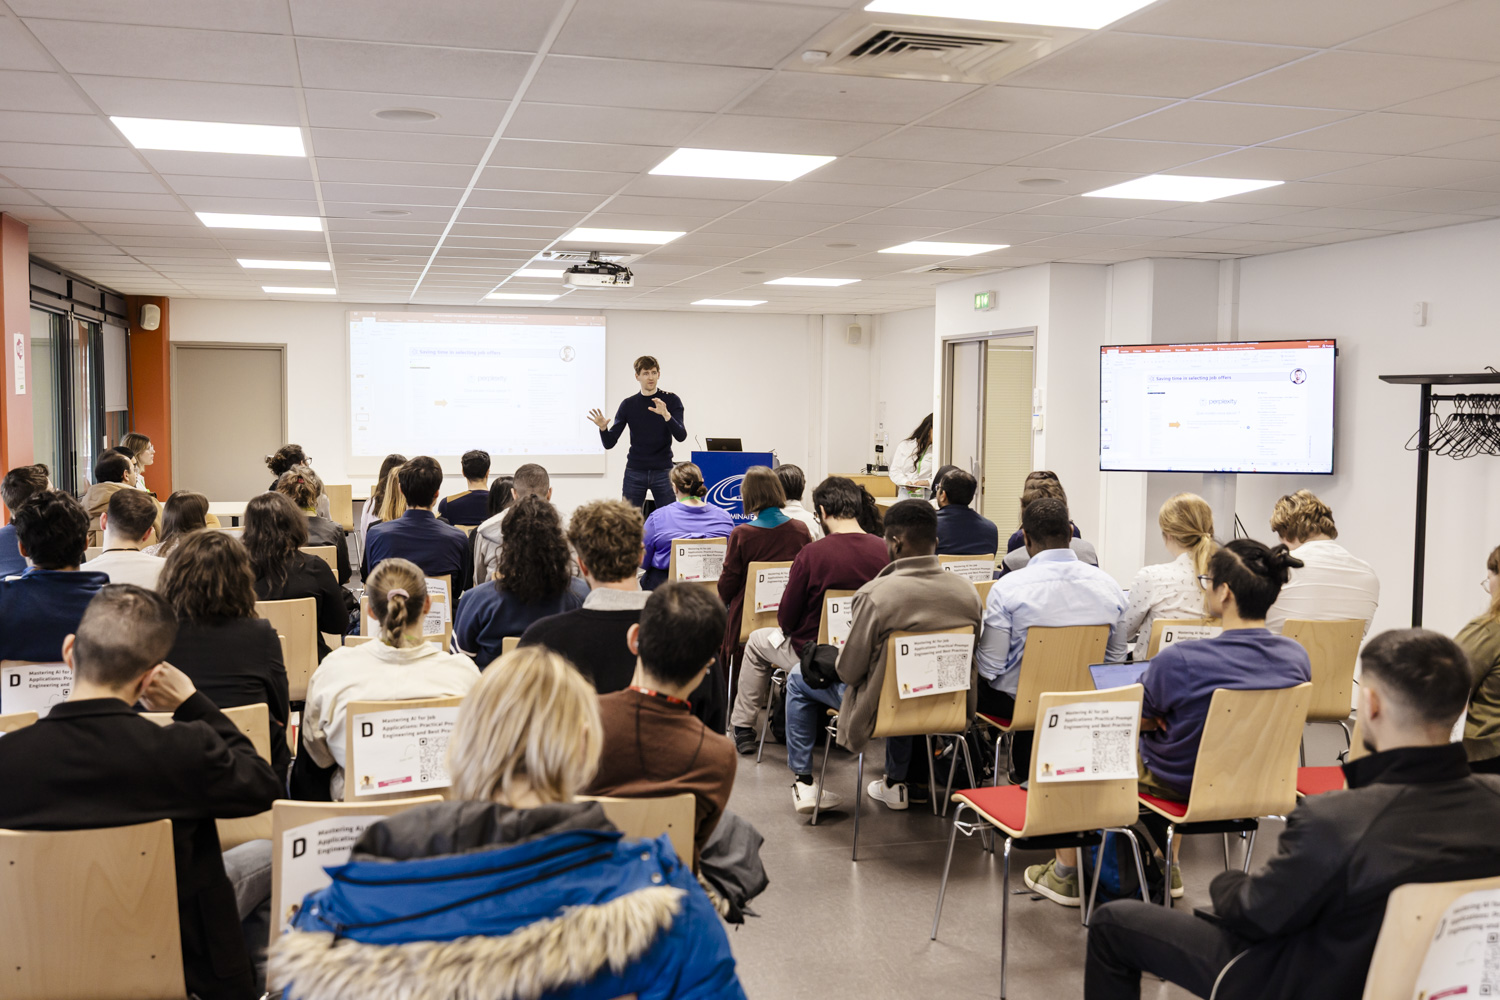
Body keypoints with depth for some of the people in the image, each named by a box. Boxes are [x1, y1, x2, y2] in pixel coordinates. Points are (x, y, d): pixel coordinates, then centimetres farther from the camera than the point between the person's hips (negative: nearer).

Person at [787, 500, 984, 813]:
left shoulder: (876, 594, -26)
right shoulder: (969, 593, -12)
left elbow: (849, 672, -18)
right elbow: (967, 661, 2)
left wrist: (838, 657, 5)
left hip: (884, 708, -5)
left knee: (798, 681, 20)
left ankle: (804, 782, 26)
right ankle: (896, 782, 45)